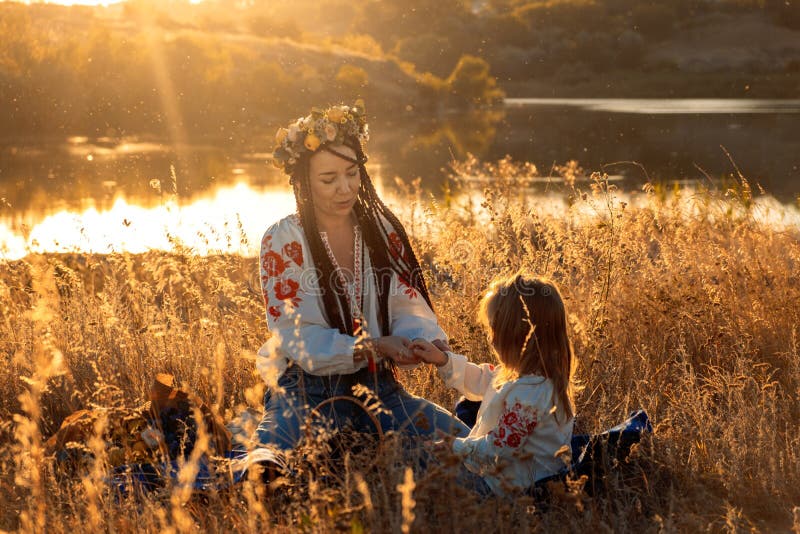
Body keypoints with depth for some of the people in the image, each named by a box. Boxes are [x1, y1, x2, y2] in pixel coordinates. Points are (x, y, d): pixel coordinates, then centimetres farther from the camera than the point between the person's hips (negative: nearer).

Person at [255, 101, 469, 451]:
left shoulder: (383, 230, 5)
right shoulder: (282, 241, -7)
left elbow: (408, 306, 5)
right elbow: (297, 337, -13)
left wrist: (427, 340, -19)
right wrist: (376, 346, -25)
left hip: (376, 386, 5)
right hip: (307, 390, -5)